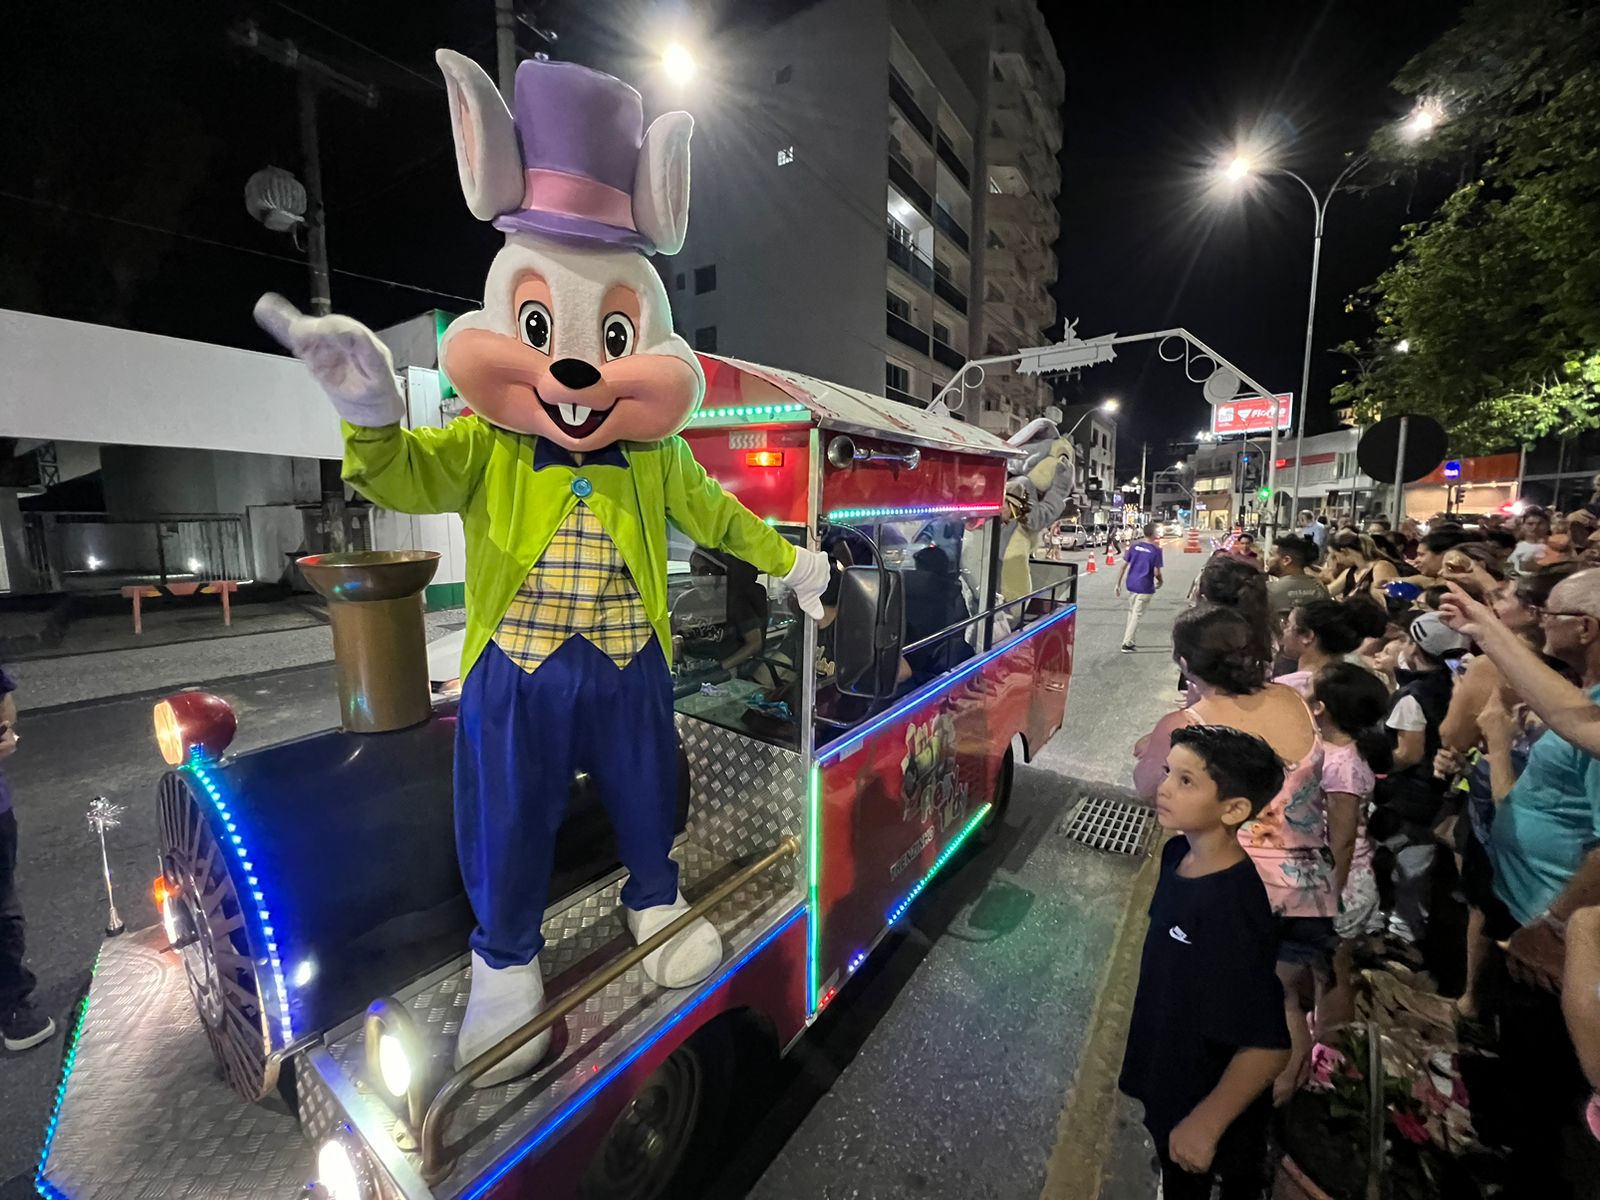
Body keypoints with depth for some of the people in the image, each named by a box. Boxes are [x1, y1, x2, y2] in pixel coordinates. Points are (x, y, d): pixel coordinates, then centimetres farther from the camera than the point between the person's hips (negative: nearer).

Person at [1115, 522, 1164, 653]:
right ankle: (1126, 643, 4)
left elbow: (1123, 566, 0)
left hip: (1131, 584, 5)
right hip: (1145, 587, -5)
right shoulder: (1156, 550, -10)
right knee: (1137, 614, 3)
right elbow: (1156, 572, -11)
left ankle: (1129, 638, 30)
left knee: (1131, 611, 20)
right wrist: (1160, 581, 11)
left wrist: (1118, 584, 6)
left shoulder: (1134, 546, 2)